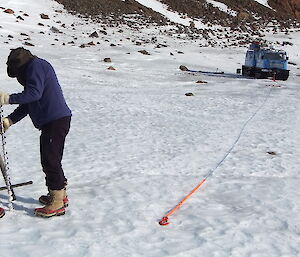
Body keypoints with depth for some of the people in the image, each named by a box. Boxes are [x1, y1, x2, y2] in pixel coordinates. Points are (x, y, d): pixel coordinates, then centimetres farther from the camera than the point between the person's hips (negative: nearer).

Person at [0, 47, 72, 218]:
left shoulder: (36, 65, -5)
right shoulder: (33, 70, 26)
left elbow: (34, 93, -20)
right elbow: (28, 104, 22)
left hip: (56, 120, -10)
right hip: (55, 120, 10)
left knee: (50, 160, -7)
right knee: (52, 159, 17)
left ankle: (58, 203, -2)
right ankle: (60, 194, 29)